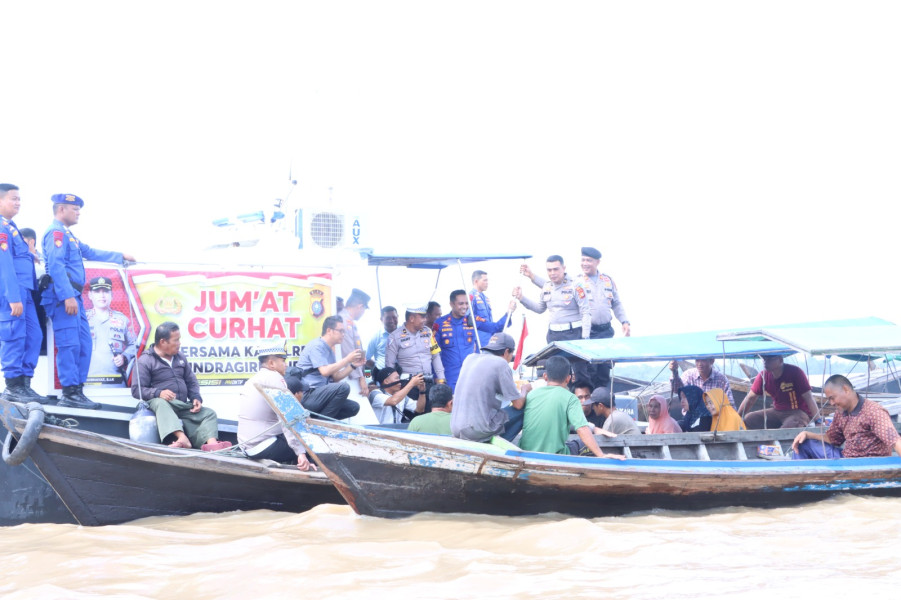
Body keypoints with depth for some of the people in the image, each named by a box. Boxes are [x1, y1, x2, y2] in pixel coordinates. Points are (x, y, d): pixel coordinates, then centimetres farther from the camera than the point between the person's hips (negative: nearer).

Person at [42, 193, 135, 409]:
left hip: (73, 297, 11)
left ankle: (77, 391, 12)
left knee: (84, 344, 9)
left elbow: (90, 253, 36)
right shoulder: (56, 232, -8)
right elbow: (56, 266, -19)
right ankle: (69, 395, -12)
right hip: (63, 298, -11)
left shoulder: (67, 235, 24)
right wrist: (67, 296, -25)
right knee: (69, 344, -11)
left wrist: (121, 256, 40)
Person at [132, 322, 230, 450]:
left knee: (209, 413, -13)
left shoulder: (180, 358, 20)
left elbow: (191, 382, 22)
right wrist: (158, 393, -26)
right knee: (160, 403, -40)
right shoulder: (145, 360, -2)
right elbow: (136, 390, -9)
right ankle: (183, 438, -61)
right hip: (159, 402, -7)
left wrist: (196, 398, 0)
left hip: (183, 406, 7)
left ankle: (211, 443, -42)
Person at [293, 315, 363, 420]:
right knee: (343, 387, -27)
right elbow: (325, 371, -21)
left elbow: (335, 377, 18)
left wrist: (353, 365, 7)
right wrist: (347, 359, -13)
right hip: (307, 396, -10)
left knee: (353, 407, 0)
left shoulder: (329, 351, 20)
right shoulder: (317, 346, -9)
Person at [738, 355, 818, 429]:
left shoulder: (795, 372, -16)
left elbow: (808, 398, -17)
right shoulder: (763, 376, -1)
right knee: (747, 420, -11)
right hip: (777, 411, 6)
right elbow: (750, 398, 9)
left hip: (798, 412, -6)